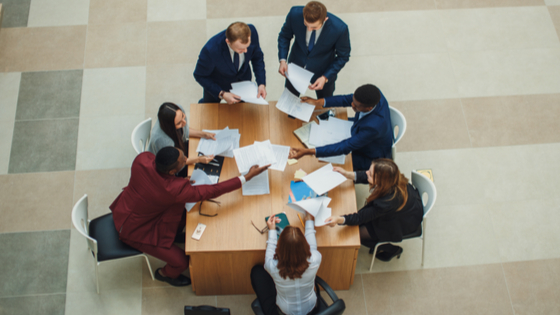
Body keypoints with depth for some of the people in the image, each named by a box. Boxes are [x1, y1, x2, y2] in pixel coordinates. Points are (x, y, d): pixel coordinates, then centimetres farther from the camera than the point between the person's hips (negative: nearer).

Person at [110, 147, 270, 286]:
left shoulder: (143, 158, -24)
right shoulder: (173, 190, -40)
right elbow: (211, 191, -33)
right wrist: (248, 176, -29)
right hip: (133, 230, -7)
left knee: (185, 206, 9)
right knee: (182, 262, -2)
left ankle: (175, 234, 38)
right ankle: (164, 274, 33)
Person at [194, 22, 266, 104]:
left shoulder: (252, 32, -34)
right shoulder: (211, 50, -44)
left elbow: (257, 56, -14)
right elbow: (200, 76, -25)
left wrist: (261, 83, -24)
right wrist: (221, 94, -35)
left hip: (243, 78, 2)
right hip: (217, 84, -2)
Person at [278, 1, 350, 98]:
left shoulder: (339, 28, -34)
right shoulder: (295, 14, -29)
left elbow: (343, 56, -15)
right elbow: (285, 35, -7)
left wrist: (325, 78, -24)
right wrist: (282, 60, -21)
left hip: (324, 72, -1)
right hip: (296, 65, 1)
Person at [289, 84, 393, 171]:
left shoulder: (373, 126, -47)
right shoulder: (373, 94, -28)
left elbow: (345, 147, -40)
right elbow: (347, 99, -8)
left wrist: (307, 152, -44)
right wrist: (318, 102, -15)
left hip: (370, 157, -7)